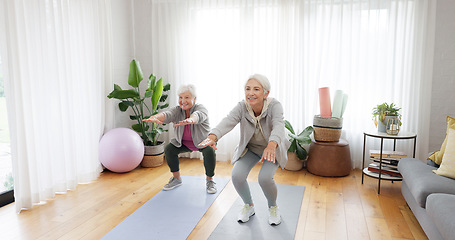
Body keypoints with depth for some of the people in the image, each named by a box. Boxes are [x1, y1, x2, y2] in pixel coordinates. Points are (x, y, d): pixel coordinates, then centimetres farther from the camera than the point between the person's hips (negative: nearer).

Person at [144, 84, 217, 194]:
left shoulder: (200, 108, -27)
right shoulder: (177, 110, -17)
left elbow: (197, 115, -52)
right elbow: (166, 115, -38)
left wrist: (189, 120, -75)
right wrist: (154, 118, -61)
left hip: (203, 141, -4)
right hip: (184, 142, 4)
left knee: (209, 151, -31)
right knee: (169, 149, -15)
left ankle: (209, 180, -10)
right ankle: (177, 178, 3)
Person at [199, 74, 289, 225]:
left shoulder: (274, 106, -27)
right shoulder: (242, 107, -22)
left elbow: (278, 126, -46)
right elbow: (228, 122, -40)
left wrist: (272, 145, -68)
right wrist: (212, 136, -62)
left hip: (272, 148, -2)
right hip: (250, 148, 3)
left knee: (264, 178, -25)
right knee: (237, 176, -18)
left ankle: (273, 207, 10)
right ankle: (249, 206, 14)